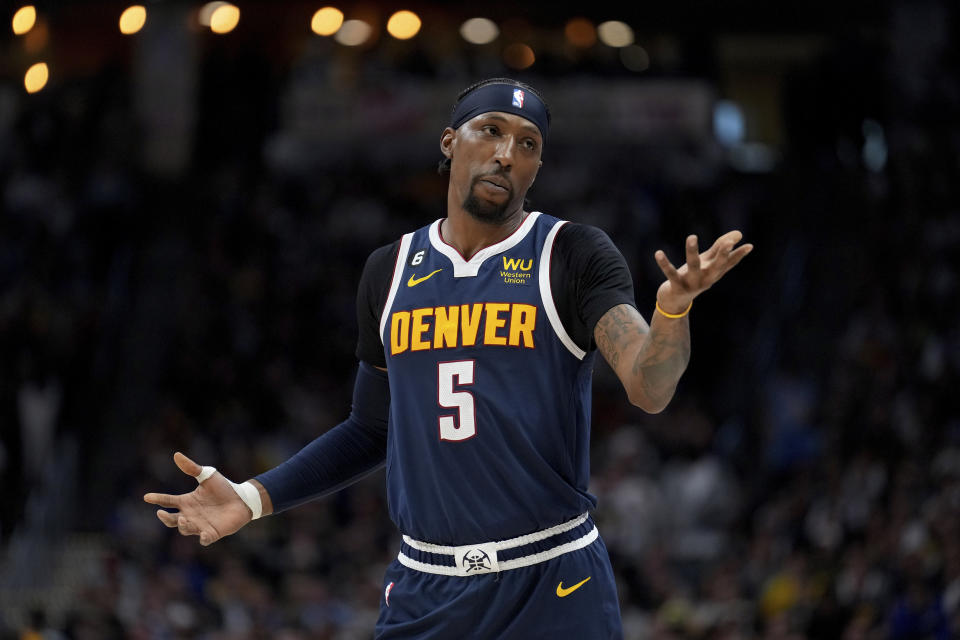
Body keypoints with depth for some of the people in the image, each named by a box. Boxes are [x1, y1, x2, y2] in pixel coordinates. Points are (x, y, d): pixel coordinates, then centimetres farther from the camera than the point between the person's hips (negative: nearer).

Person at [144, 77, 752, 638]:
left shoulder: (576, 256, -2)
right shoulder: (390, 271, 9)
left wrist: (673, 306, -36)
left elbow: (649, 389, -17)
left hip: (553, 590, -3)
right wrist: (253, 498, 9)